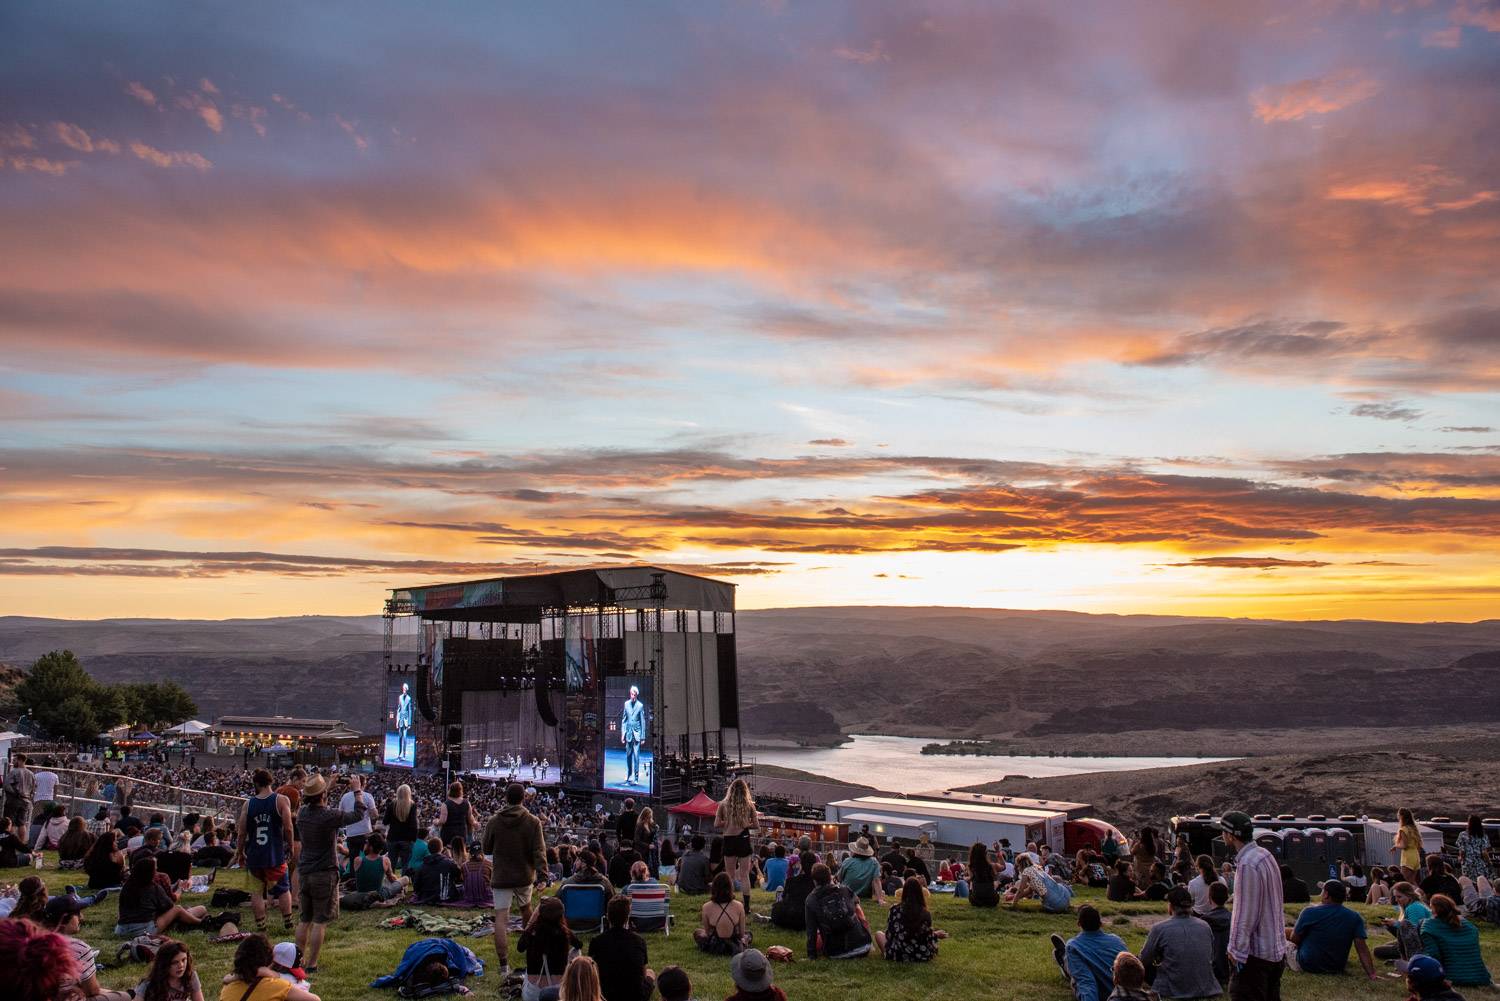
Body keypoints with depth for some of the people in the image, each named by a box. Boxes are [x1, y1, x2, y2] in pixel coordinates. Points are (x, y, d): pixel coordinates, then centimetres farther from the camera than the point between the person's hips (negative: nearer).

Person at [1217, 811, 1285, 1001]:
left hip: (1255, 952, -10)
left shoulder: (1247, 865, -22)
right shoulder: (1266, 855, 7)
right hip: (1276, 948, 10)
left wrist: (1236, 950, -16)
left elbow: (1246, 914, -22)